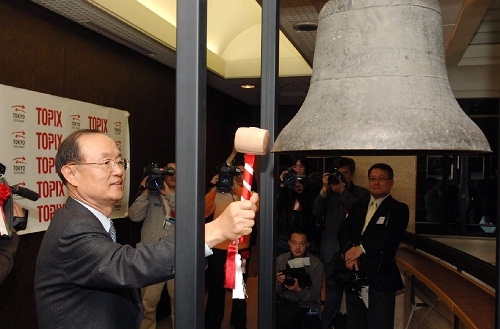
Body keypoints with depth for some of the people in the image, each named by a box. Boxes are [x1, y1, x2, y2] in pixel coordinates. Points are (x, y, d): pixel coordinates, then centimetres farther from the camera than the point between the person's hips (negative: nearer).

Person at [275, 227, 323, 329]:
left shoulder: (316, 263, -4)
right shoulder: (280, 260, 1)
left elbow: (315, 296, -6)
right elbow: (273, 291, 3)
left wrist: (298, 290, -23)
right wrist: (279, 283, -19)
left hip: (307, 305, -1)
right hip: (284, 303, 2)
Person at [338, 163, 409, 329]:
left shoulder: (398, 209, -1)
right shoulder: (358, 206, 16)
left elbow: (389, 236, -17)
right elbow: (344, 230, 3)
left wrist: (361, 248, -22)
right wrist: (349, 250, -16)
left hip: (380, 279, -5)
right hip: (354, 278, 5)